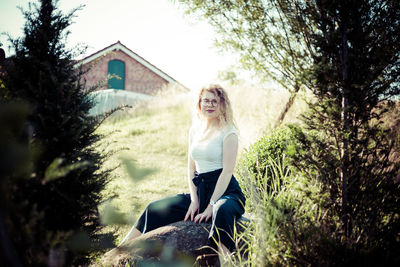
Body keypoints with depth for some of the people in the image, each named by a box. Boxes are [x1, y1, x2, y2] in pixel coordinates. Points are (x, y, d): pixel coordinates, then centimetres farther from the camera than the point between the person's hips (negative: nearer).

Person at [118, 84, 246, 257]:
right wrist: (194, 200, -2)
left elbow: (227, 171, -13)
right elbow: (191, 168, 12)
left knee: (222, 211, -42)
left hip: (225, 191, -6)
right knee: (155, 209, -5)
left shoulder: (228, 132, -6)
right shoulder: (195, 130, 13)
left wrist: (211, 205, -19)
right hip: (199, 191, 6)